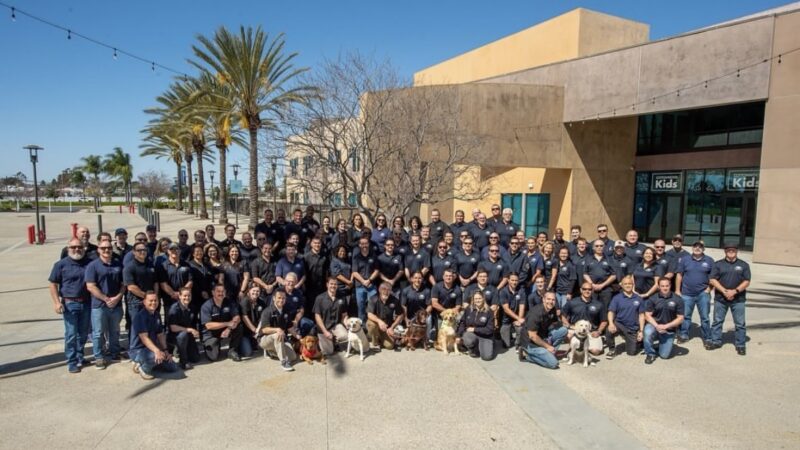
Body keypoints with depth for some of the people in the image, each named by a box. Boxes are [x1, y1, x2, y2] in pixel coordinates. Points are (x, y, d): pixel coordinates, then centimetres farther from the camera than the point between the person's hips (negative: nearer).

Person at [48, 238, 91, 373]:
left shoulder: (89, 263, 5)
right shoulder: (61, 264, -2)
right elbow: (53, 284, -2)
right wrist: (57, 302, -12)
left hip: (86, 303, 3)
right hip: (69, 303, -3)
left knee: (83, 333, 12)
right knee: (71, 334, -2)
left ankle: (80, 357, 27)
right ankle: (72, 362, 6)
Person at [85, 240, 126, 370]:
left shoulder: (118, 264, 7)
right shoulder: (93, 265, -6)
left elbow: (124, 284, 7)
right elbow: (90, 287, -12)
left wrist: (117, 297, -9)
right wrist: (106, 299, -15)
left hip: (116, 304, 4)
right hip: (99, 305, -4)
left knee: (114, 332, 15)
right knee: (98, 333, 4)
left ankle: (114, 353, 29)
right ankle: (99, 357, 15)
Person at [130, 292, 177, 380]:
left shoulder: (157, 315, 6)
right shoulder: (140, 316, -19)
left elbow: (160, 334, 9)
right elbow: (144, 338, -27)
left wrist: (165, 350, -4)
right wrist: (156, 350, -40)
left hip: (152, 348, 8)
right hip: (138, 350, -8)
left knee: (172, 367, 5)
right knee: (159, 357, -37)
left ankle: (149, 363, 17)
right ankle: (144, 368, -7)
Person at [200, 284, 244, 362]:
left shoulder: (229, 303, -7)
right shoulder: (206, 306, -17)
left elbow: (237, 318, -14)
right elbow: (208, 325, -24)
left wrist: (229, 328, -33)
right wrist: (227, 323, -31)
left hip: (226, 330, 3)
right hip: (211, 334, -3)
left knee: (239, 327, -25)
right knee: (214, 357, -19)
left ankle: (232, 350, -6)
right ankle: (208, 345, 16)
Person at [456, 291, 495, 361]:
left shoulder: (488, 311, -9)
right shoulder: (468, 309, -3)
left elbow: (489, 329, -12)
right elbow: (462, 323, 5)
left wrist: (474, 329, -15)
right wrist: (458, 336, -1)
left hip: (485, 336, -1)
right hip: (470, 333, 1)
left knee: (487, 356, -21)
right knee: (469, 341, -36)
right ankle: (473, 350, 4)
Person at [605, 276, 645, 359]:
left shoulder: (639, 299, 2)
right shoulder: (617, 298, -2)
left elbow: (641, 315, 4)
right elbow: (611, 312, -9)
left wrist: (641, 331, -2)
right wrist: (611, 323, -28)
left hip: (633, 329, 1)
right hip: (619, 325, -1)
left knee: (632, 352, 1)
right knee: (609, 330, -34)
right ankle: (612, 349, -5)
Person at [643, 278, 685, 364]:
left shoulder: (677, 300, -7)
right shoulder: (653, 299, -5)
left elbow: (680, 318, -6)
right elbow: (647, 315, -4)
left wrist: (666, 326, -17)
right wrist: (657, 326, -20)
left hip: (669, 330, 0)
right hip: (655, 325, 0)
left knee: (664, 355, -3)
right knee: (648, 332, -36)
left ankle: (662, 342, 32)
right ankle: (650, 354, -10)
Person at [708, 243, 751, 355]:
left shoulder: (744, 265, 5)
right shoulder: (718, 264, 4)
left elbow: (746, 281, -1)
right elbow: (712, 280, -3)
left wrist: (735, 291, -14)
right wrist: (724, 291, -13)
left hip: (738, 299, 0)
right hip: (720, 298, 1)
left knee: (740, 323, 3)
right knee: (717, 321, 8)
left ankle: (740, 345, 13)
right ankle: (716, 341, 18)